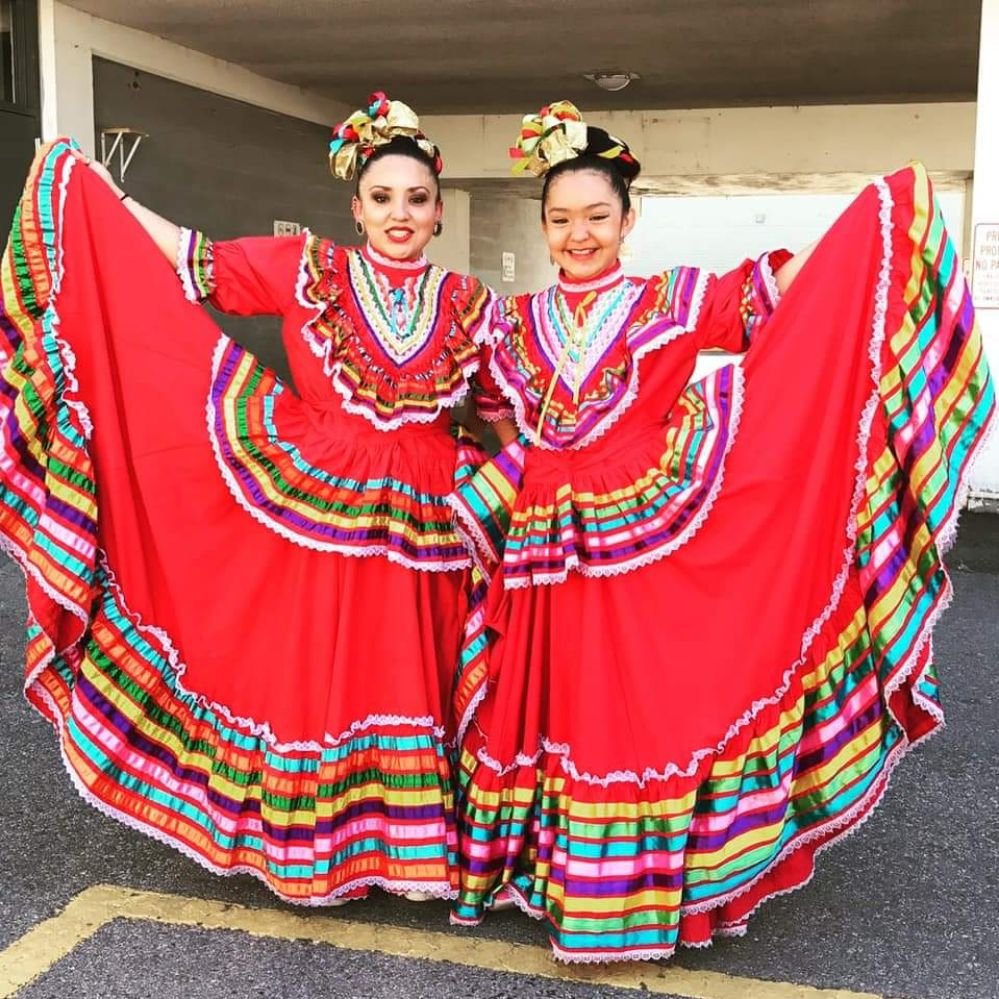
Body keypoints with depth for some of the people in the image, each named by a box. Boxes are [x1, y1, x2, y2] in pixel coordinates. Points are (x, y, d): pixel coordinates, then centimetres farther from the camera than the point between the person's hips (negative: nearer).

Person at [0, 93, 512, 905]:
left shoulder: (467, 302, 5)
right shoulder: (309, 268, 0)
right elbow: (200, 263, -2)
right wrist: (90, 185, -3)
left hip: (420, 524, 2)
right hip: (316, 511, -1)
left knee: (409, 684, 8)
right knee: (313, 680, 6)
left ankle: (408, 844, 26)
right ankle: (315, 850, 25)